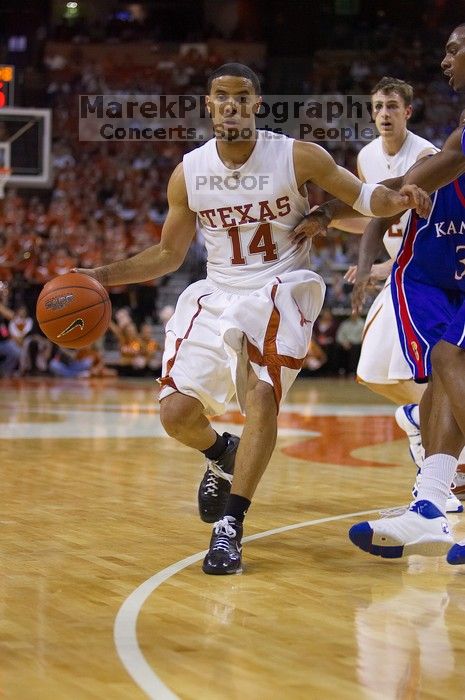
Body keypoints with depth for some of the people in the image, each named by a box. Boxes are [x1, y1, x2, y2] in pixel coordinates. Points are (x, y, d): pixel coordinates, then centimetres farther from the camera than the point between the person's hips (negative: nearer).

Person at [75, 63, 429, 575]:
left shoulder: (297, 157, -9)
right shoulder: (189, 173, -1)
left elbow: (362, 197, -1)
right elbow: (168, 254, 10)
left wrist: (396, 200, -25)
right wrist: (104, 276, -1)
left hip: (280, 292, -3)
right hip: (216, 297, 4)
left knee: (262, 397, -26)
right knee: (176, 413, -4)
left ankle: (229, 527, -19)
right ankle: (222, 455, 32)